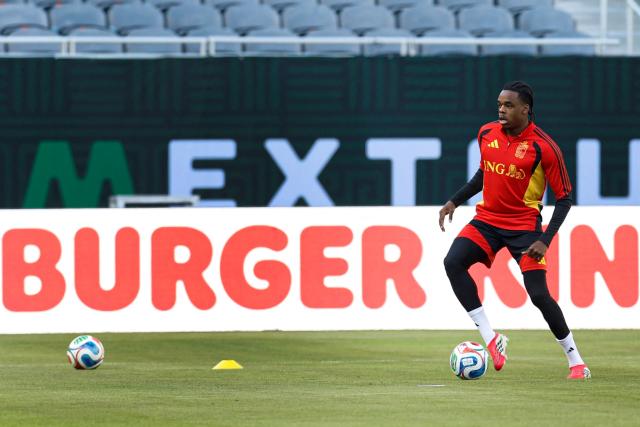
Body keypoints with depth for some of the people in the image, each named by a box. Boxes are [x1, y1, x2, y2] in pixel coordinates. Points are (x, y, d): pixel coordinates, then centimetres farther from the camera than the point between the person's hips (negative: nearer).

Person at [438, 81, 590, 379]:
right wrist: (454, 201, 11)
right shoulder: (487, 134, 1)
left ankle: (575, 361, 6)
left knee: (538, 295, -12)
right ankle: (491, 339, -19)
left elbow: (564, 198, -10)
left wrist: (545, 240, -19)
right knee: (453, 262, -21)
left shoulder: (543, 147, -15)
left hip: (524, 226, -5)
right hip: (487, 220, 5)